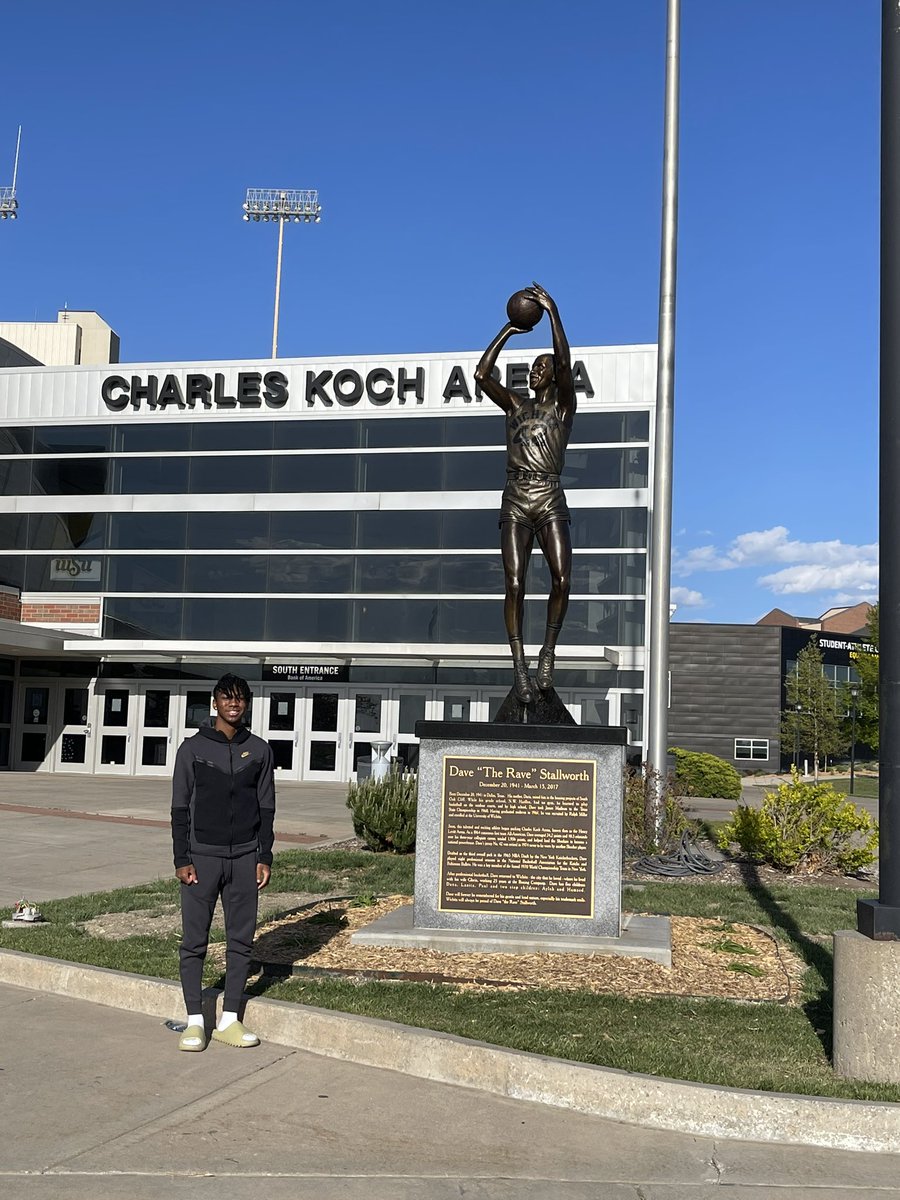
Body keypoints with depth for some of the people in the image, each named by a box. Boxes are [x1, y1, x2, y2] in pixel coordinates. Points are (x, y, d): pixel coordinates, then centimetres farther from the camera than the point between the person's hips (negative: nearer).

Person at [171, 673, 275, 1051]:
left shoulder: (259, 750, 6)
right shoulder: (193, 748, 0)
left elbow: (266, 808, 8)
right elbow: (180, 807, 0)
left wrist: (264, 857, 2)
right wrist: (182, 859, -6)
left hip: (245, 857, 2)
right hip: (202, 856, -2)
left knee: (241, 941, 5)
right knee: (194, 941, 0)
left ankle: (229, 1020, 14)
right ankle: (195, 1021, 10)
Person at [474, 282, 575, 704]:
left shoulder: (562, 405, 10)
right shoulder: (515, 405, 18)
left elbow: (565, 363, -7)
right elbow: (482, 373, 6)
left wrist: (553, 311, -7)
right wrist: (507, 332, 10)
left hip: (551, 502, -2)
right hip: (515, 503, 2)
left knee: (562, 578, -21)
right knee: (514, 584, -11)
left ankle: (548, 652, -2)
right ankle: (519, 667, -6)